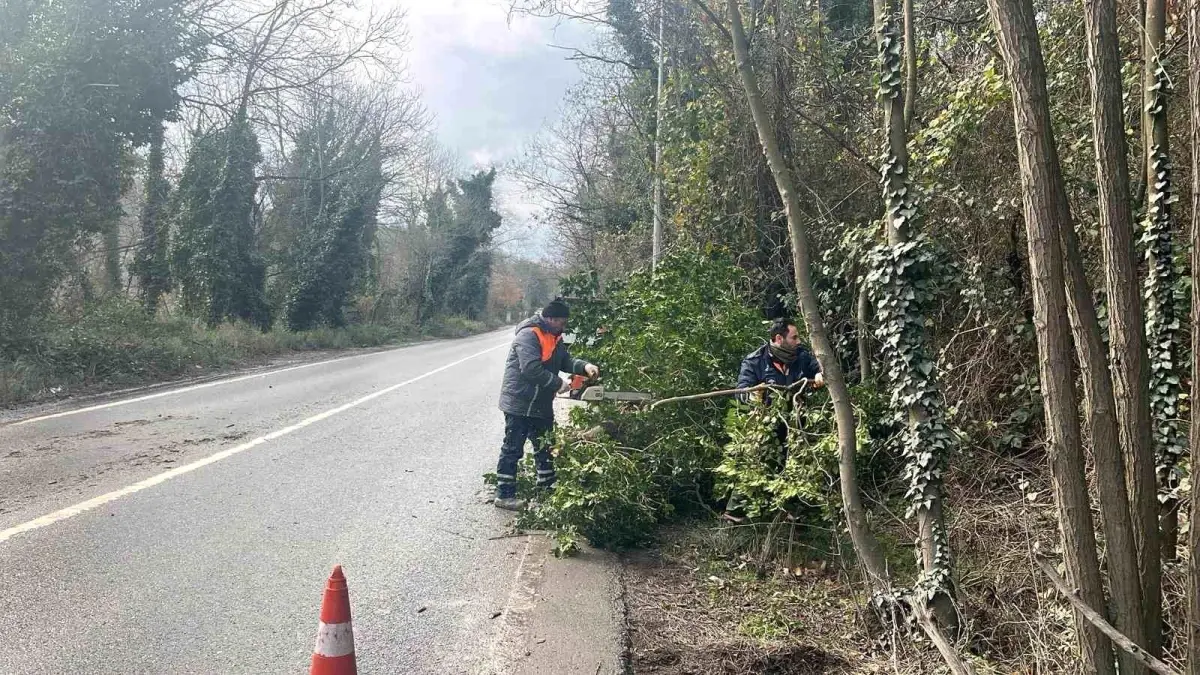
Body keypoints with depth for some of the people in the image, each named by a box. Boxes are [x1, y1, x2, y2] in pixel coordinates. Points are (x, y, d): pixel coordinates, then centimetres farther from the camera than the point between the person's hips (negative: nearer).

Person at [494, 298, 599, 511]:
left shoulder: (554, 337, 9)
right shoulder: (528, 335, -22)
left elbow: (565, 360, 11)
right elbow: (532, 369, -31)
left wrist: (584, 366, -8)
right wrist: (558, 383, -23)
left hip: (541, 404, 10)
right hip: (519, 404, -10)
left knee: (545, 449, 19)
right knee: (512, 450, 0)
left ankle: (547, 489, 33)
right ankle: (504, 495, 8)